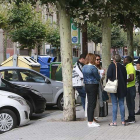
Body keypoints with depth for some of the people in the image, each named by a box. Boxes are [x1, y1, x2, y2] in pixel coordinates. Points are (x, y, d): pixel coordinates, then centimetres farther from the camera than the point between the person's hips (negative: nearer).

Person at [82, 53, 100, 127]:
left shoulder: (84, 67, 8)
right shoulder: (93, 67, -17)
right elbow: (98, 78, -10)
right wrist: (99, 75, 10)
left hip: (87, 85, 8)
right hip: (93, 86, -8)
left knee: (89, 104, 14)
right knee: (92, 104, -4)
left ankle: (90, 120, 20)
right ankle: (90, 122, -2)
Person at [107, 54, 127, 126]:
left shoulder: (111, 66, -8)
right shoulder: (123, 67, 7)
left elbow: (109, 75, -17)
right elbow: (125, 78, 11)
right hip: (122, 88, 4)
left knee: (114, 104, -2)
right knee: (121, 104, 9)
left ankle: (114, 121, -2)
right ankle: (123, 121, 12)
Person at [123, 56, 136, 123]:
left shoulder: (130, 67, -16)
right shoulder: (128, 67, 16)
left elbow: (132, 78, -25)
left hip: (130, 87, -10)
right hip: (128, 87, 10)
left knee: (131, 103, -5)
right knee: (129, 103, 14)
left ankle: (132, 119, 0)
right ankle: (131, 118, 21)